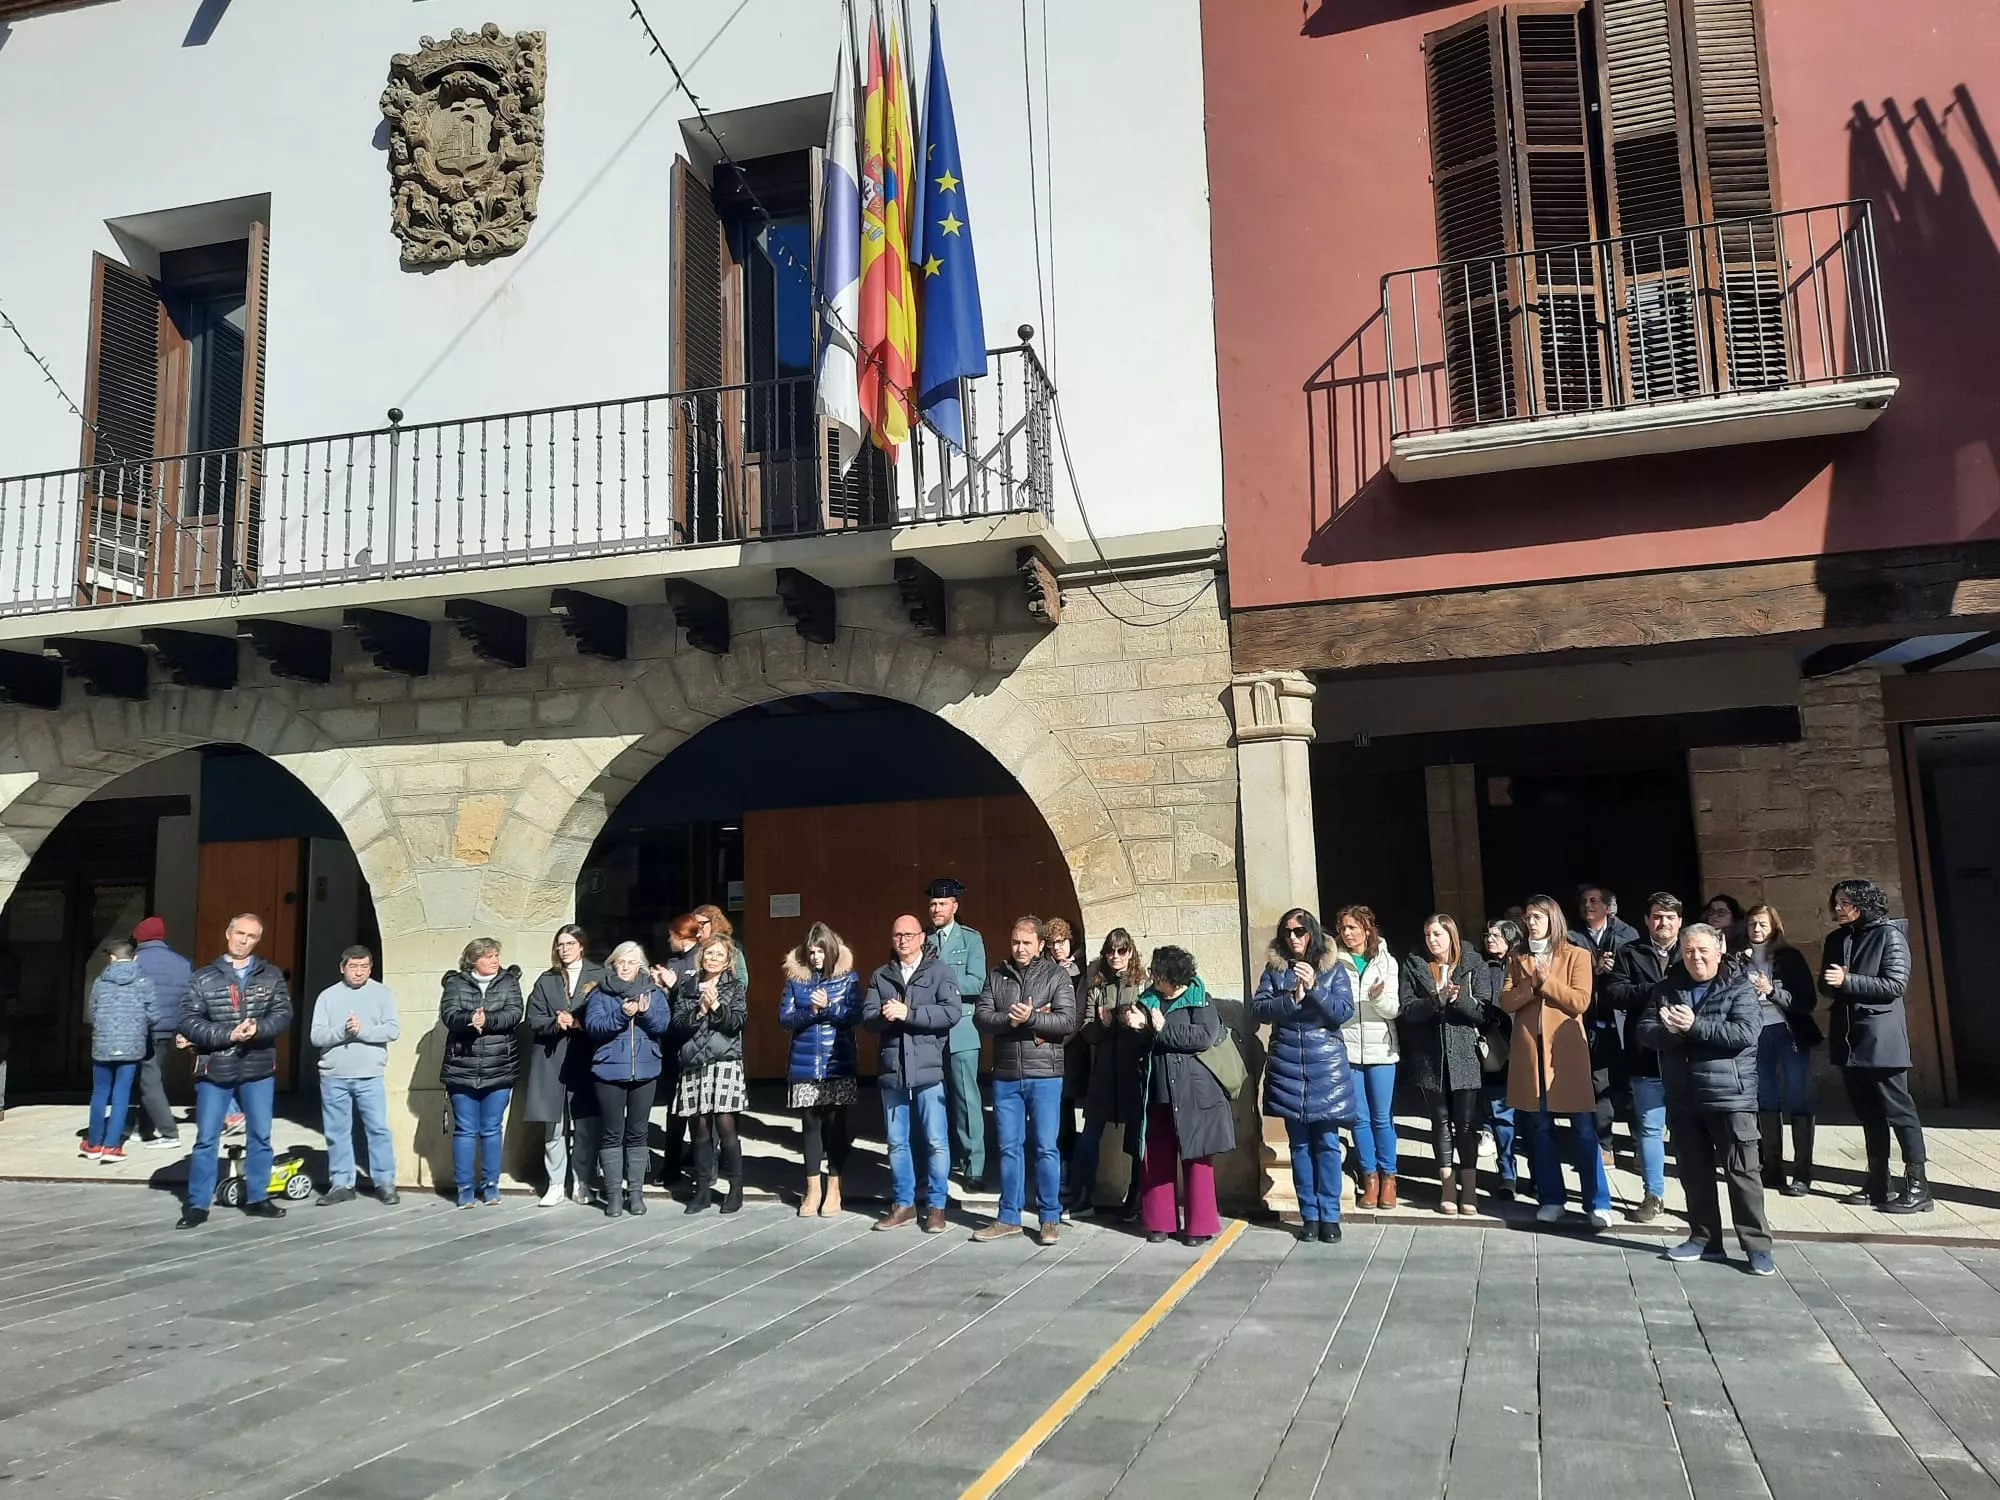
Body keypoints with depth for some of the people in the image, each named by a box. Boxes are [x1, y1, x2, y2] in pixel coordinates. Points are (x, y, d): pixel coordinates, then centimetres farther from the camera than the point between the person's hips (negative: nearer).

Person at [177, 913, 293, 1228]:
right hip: (214, 1070, -1)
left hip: (258, 1069, 2)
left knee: (260, 1136, 9)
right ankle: (198, 1205, 13)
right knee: (206, 1139, 3)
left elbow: (283, 1014, -4)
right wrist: (229, 1035, -19)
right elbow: (189, 1022, -8)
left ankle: (257, 1198, 22)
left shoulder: (271, 976, 4)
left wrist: (258, 1029, -23)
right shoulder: (202, 978, 0)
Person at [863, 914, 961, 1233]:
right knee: (897, 1142, 12)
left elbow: (952, 1012, -14)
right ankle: (903, 1204, 24)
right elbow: (867, 1016, 4)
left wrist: (908, 1013, -17)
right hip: (891, 1071, 4)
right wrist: (883, 1015, -18)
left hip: (928, 1069, -4)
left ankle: (936, 1206, 13)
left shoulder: (941, 972, 0)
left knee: (936, 1142, 1)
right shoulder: (881, 976, 12)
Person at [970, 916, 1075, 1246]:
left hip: (1045, 1075, -3)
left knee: (1046, 1147, 1)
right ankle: (1008, 1217, 19)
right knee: (1009, 1147, 10)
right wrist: (1009, 1020, -17)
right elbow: (981, 1016, -1)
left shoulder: (1056, 976, -1)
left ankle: (1050, 1219, 12)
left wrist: (1030, 1018, -19)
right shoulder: (997, 976, 8)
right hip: (1005, 1076, 3)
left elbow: (1068, 1022, -10)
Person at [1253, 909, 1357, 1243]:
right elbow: (1258, 1008, -2)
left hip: (1326, 1064, -1)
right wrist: (1291, 998, -16)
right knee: (1299, 1144, 6)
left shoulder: (1333, 968, 3)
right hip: (1287, 1065, 2)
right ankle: (1309, 1215, 14)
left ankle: (1330, 1216, 7)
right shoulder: (1274, 968, 6)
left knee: (1327, 1142, -1)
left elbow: (1345, 1012, -5)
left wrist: (1314, 988, -17)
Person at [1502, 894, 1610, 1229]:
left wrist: (1547, 980, -14)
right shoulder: (1517, 960, 12)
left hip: (1567, 1051, -3)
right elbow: (1506, 1002, 1)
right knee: (1541, 1129, 8)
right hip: (1529, 1051, 3)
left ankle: (1597, 1203, 4)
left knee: (1583, 1129, -2)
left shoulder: (1577, 956, 2)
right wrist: (1532, 983, -12)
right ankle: (1551, 1199, 16)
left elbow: (1579, 1002, -8)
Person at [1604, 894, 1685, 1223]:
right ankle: (1653, 1195, 19)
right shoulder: (1630, 953, 7)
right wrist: (1652, 991, -15)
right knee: (1649, 1128, 8)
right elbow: (1611, 992, -4)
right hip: (1646, 1057, 1)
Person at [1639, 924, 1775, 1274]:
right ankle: (1705, 1239, 22)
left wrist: (1695, 1026, -20)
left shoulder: (1740, 987, -4)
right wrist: (1671, 1030, -17)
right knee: (1694, 1171, 11)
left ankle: (1757, 1245, 6)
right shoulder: (1666, 989, 10)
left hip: (1730, 1095, -5)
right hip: (1683, 1098, 5)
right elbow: (1645, 1030, 3)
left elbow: (1745, 1034, -17)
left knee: (1742, 1171, -2)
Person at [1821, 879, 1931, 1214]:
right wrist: (1830, 982, -8)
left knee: (1897, 1109, -3)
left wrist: (1847, 981, -20)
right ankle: (1877, 1183, 19)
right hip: (1848, 1036, 7)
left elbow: (1896, 984, -15)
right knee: (1867, 1111, 12)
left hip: (1880, 1037, -7)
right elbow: (1826, 986, 15)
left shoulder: (1888, 934, -7)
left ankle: (1917, 1186, 3)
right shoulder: (1836, 939, 12)